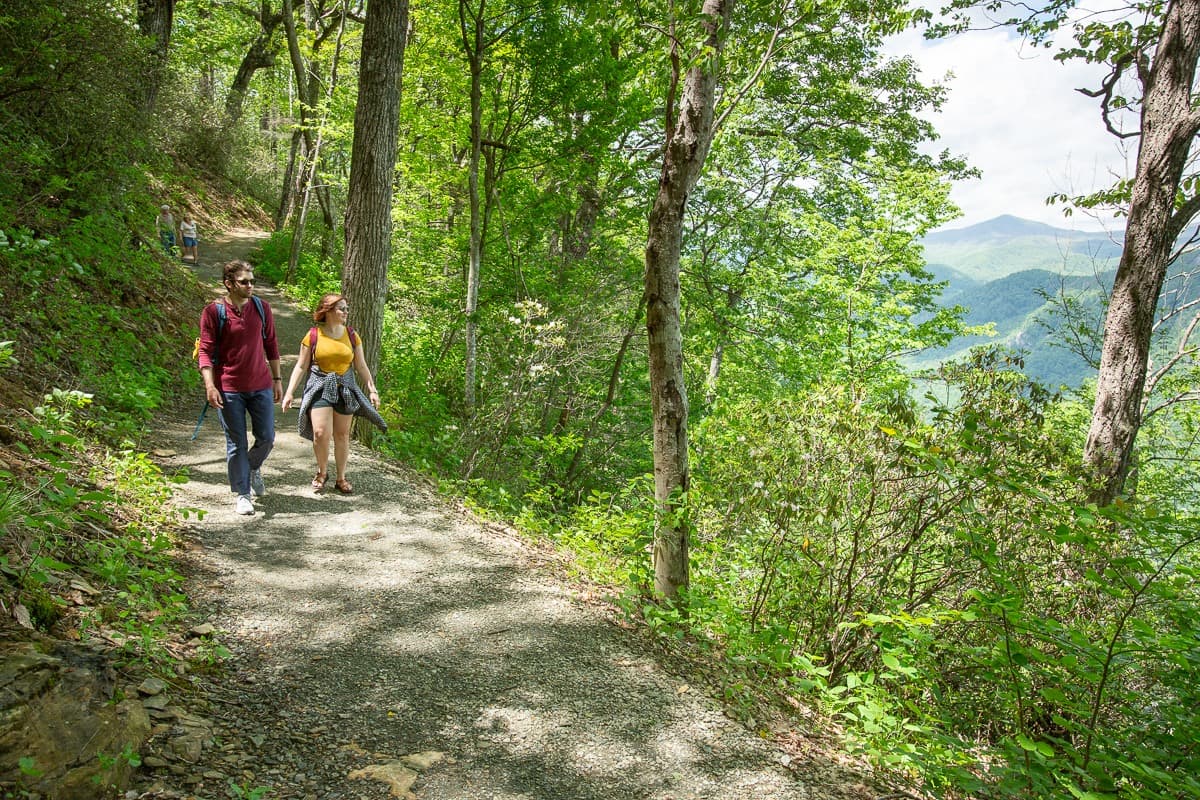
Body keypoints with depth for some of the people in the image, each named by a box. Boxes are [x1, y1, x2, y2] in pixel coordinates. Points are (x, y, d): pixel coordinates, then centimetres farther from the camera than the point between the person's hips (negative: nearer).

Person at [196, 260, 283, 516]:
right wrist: (210, 386, -16)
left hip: (261, 386, 3)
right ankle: (242, 494, 17)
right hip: (229, 389, -3)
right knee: (236, 444, 4)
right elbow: (206, 351, -7)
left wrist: (277, 379, 11)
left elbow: (271, 344, 11)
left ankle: (254, 468, 40)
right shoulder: (213, 312, -7)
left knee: (267, 438, 9)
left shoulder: (261, 308, 3)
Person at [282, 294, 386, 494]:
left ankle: (341, 478, 21)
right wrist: (289, 392, -5)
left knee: (342, 435, 7)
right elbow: (301, 366, 0)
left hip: (346, 389, 3)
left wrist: (372, 389, 3)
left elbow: (361, 366, 9)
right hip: (320, 388, -3)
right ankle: (322, 472, 12)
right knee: (320, 432, -14)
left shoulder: (351, 335, 5)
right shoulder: (313, 335, -4)